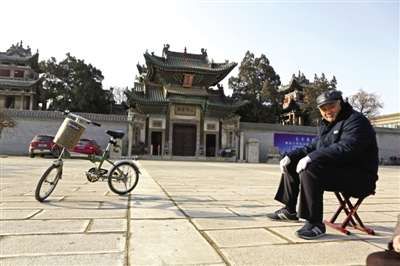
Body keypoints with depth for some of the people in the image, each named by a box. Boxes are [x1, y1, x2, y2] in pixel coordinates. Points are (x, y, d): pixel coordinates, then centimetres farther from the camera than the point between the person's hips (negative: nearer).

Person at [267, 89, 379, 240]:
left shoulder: (356, 121, -13)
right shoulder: (326, 125, 16)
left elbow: (346, 148, -30)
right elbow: (312, 147, 20)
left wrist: (311, 158, -34)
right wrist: (290, 156, 3)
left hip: (358, 178, -10)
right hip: (334, 172, 10)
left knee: (309, 170, -33)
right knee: (291, 164, 10)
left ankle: (315, 224, -24)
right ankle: (289, 210, 15)